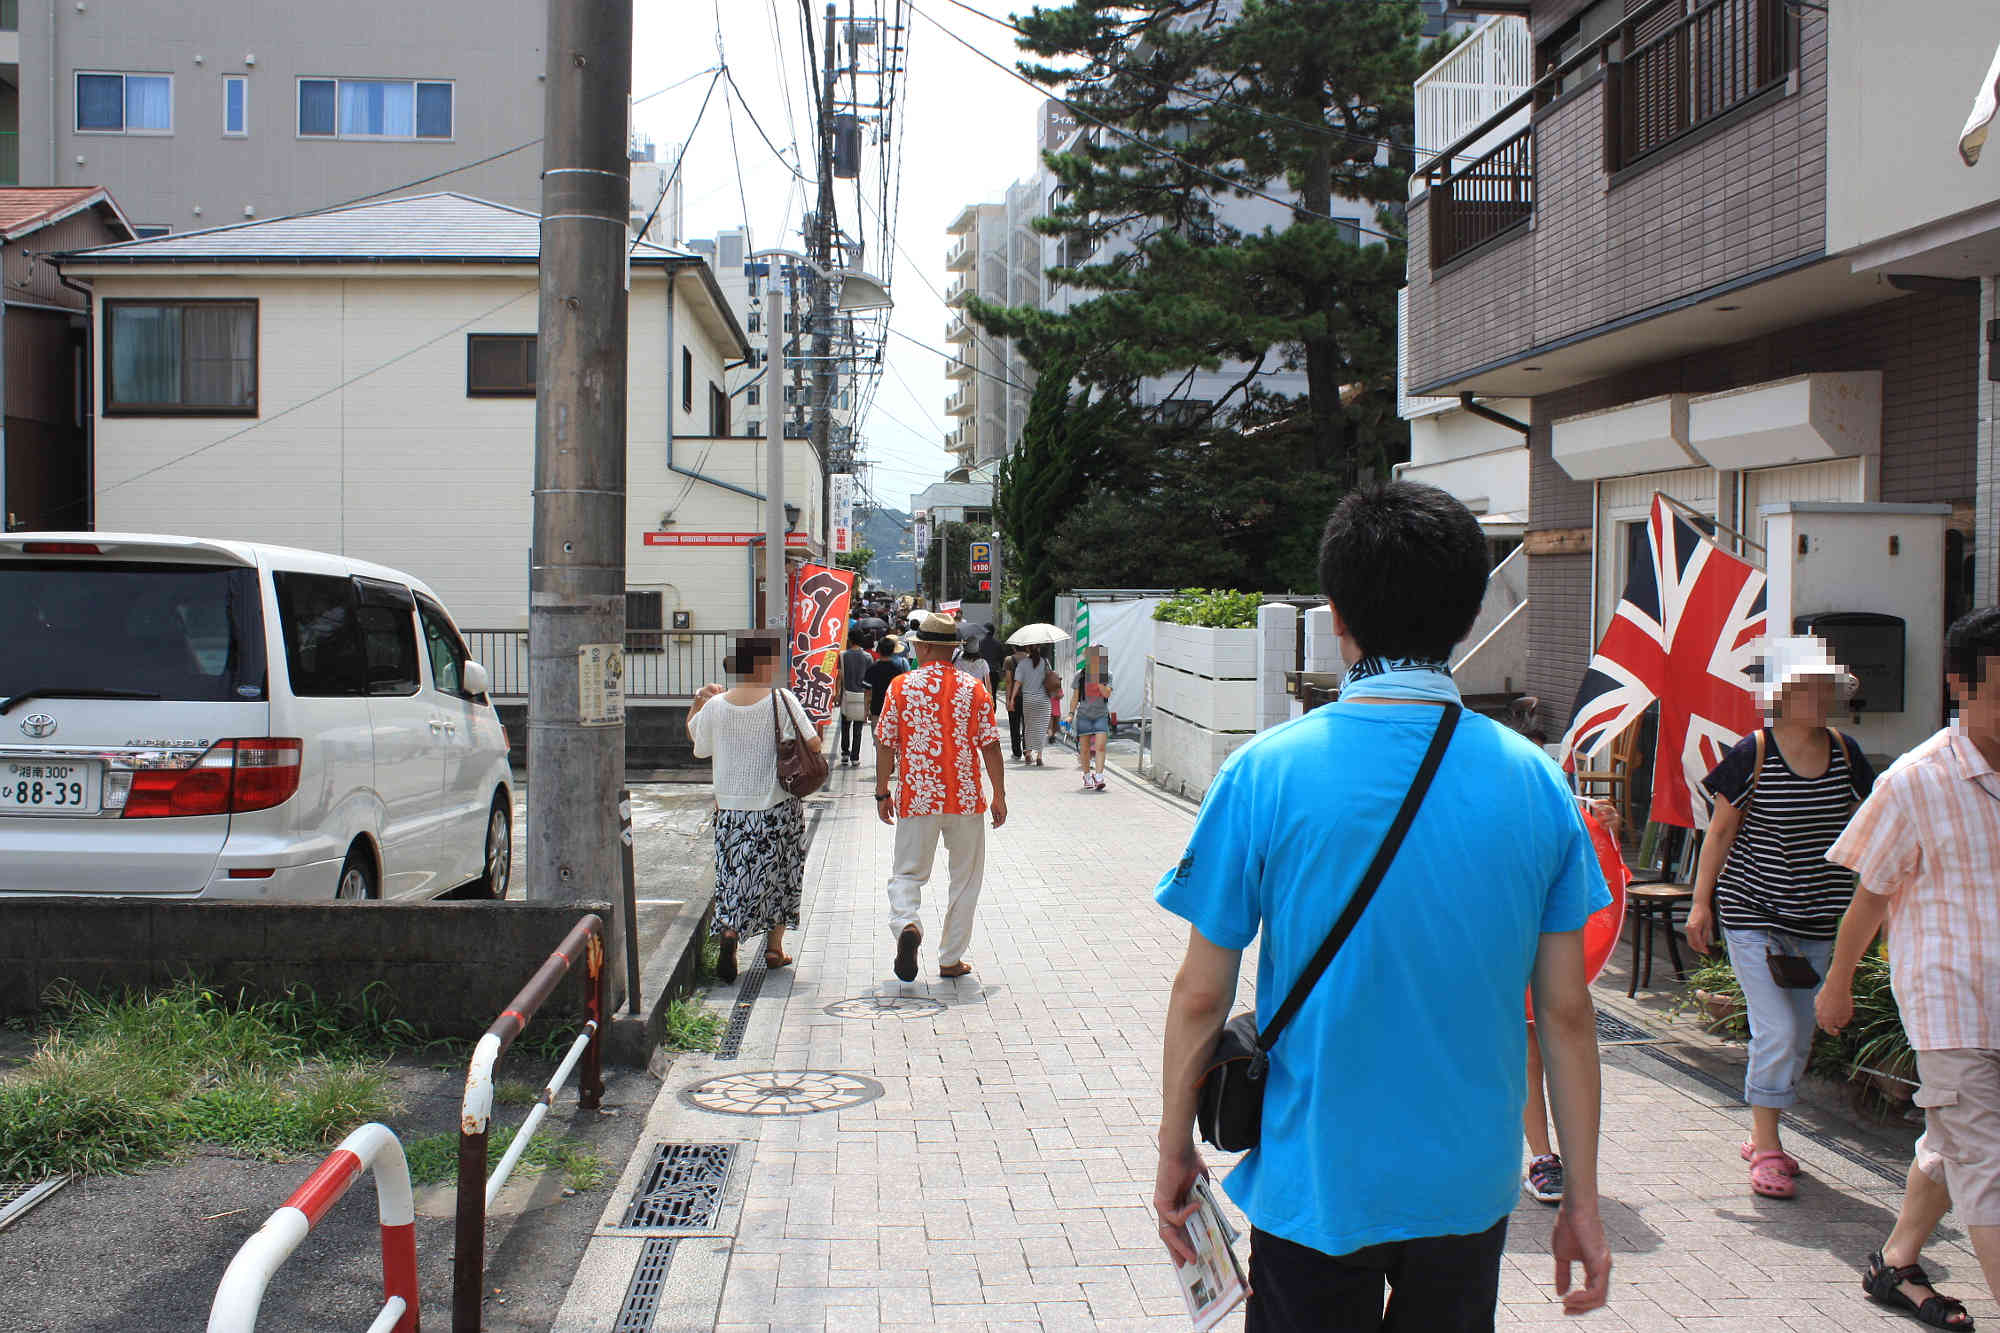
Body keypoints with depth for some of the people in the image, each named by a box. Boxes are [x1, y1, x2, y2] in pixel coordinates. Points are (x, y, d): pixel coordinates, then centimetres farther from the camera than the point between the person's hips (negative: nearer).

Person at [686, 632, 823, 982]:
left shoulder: (715, 706, -4)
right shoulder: (782, 700, -11)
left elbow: (698, 744, 11)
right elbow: (812, 744, -12)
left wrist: (697, 704, 21)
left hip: (732, 809, 2)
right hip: (779, 806, -2)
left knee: (735, 875, 9)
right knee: (779, 874, 14)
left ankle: (729, 931, -15)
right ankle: (774, 946, 19)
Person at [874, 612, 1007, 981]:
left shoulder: (901, 686, -2)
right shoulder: (974, 689, 0)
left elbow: (885, 743, 0)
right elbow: (990, 745, -1)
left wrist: (883, 793, 9)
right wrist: (999, 795, 6)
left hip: (916, 798, -1)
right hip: (965, 799, 1)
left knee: (908, 872, 10)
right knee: (965, 878, 13)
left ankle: (905, 924, -21)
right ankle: (951, 959, 16)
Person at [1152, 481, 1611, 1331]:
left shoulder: (1266, 774, -14)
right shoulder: (1537, 783, -7)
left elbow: (1202, 994, -10)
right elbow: (1566, 1012, -3)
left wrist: (1174, 1150, 4)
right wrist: (1582, 1198, 7)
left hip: (1314, 1186, -2)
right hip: (1470, 1188, 3)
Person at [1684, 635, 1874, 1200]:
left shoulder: (1844, 752, 3)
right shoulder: (1754, 753, -11)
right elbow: (1721, 831, -5)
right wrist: (1701, 902, -7)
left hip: (1816, 918, 5)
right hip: (1752, 911, -5)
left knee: (1800, 1037, 11)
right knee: (1777, 1031, -11)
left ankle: (1761, 1138, 26)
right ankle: (1766, 1149, 1)